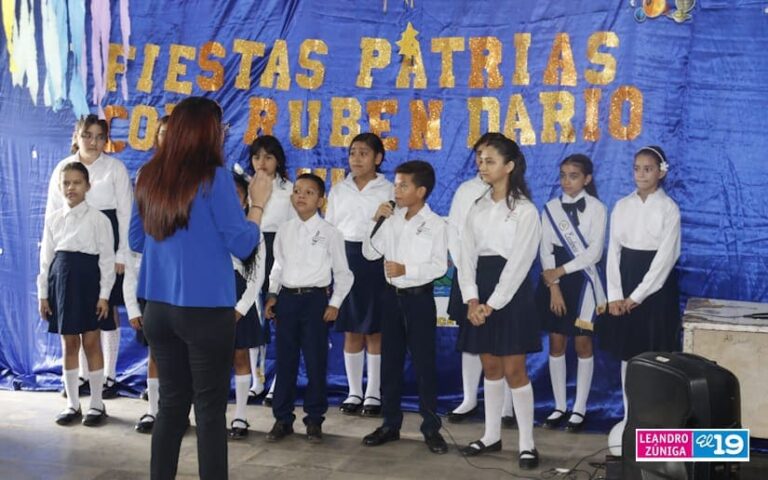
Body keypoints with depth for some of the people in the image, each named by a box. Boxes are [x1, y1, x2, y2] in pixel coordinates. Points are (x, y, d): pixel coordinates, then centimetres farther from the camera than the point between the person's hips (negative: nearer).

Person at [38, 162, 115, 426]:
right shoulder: (53, 219, 8)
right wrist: (43, 294, 6)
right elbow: (46, 258, 9)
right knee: (68, 343, 9)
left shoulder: (98, 219, -4)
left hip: (87, 280, -4)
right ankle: (72, 404, 17)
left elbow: (107, 258, -6)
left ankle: (97, 403, 12)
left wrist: (104, 295, -10)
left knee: (90, 341, 1)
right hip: (61, 281, 4)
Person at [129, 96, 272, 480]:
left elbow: (136, 241, 15)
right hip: (206, 309, -5)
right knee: (210, 408, 5)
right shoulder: (213, 177, -12)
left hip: (158, 308, 6)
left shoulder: (149, 176, 4)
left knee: (171, 403, 15)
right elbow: (242, 245, -9)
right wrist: (258, 203, 4)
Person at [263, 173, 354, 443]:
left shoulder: (329, 233, -2)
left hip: (315, 299, -3)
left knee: (316, 361, 1)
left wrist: (335, 304, -5)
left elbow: (343, 273, 1)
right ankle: (282, 418, 17)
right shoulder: (284, 231, 9)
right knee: (285, 360, 7)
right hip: (287, 298, 3)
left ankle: (314, 419, 14)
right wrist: (272, 295, 6)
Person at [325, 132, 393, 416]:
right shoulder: (339, 190, 10)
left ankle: (373, 394, 13)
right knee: (351, 331, 7)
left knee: (375, 330, 3)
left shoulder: (388, 191, 1)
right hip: (345, 258, 3)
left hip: (376, 258, -3)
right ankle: (354, 392, 17)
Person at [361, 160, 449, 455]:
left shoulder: (435, 223, -8)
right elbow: (370, 253, 7)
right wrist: (375, 221, -2)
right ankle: (390, 424, 21)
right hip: (392, 296, 5)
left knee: (424, 363, 1)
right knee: (390, 362, 10)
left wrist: (407, 270, -23)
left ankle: (431, 428, 11)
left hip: (419, 298, -5)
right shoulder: (392, 220, 6)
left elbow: (440, 266, -13)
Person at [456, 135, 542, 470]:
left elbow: (519, 262, -13)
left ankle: (527, 443, 5)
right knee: (490, 368, 12)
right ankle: (491, 435, 23)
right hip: (480, 294, 6)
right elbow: (467, 255, 5)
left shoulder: (525, 210, -6)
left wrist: (493, 304, -16)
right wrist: (471, 299, -8)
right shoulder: (477, 208, 11)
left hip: (510, 293, -5)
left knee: (514, 370, -4)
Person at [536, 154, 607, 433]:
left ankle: (579, 409, 13)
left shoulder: (596, 208, -5)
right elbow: (546, 250, 0)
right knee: (556, 344, 6)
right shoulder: (550, 208, 4)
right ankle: (559, 407, 16)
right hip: (554, 279, 3)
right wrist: (554, 286, -8)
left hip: (582, 280, -3)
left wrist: (562, 271, -12)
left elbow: (594, 252, -11)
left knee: (582, 345, 3)